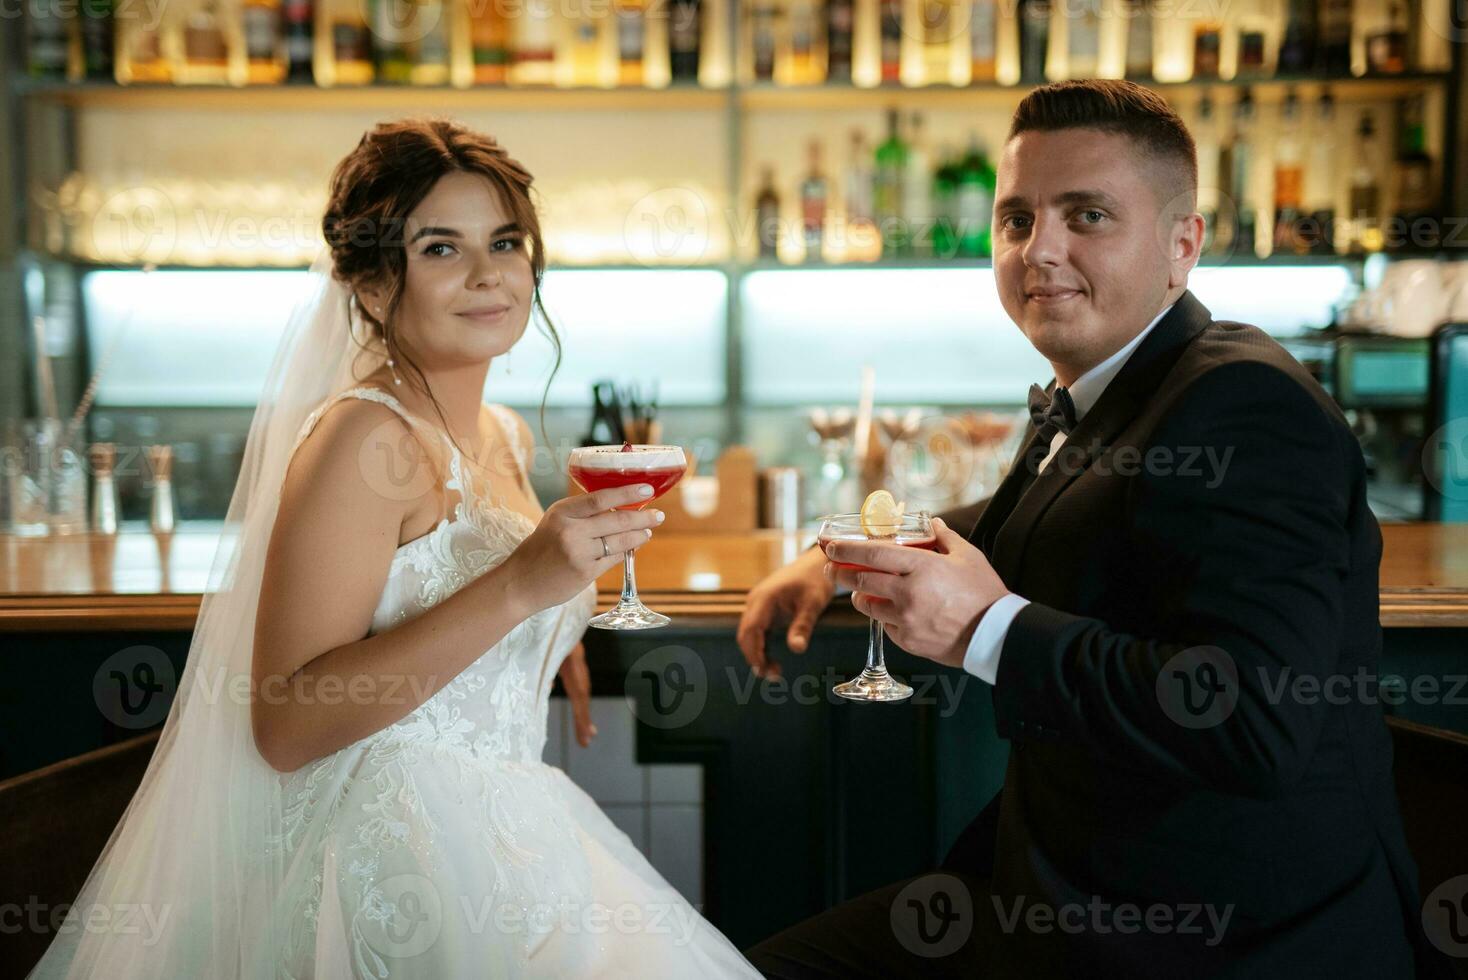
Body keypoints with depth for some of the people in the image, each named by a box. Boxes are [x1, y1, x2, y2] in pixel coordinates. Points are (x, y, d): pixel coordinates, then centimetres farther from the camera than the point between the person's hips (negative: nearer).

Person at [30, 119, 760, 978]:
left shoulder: (505, 437, 11)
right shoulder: (363, 437, -15)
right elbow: (285, 726, -24)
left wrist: (554, 633, 11)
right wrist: (518, 588, -28)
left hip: (496, 839, 9)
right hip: (387, 870, -8)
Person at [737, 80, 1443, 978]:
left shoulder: (1245, 404, -21)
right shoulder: (1080, 401, 8)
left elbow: (1254, 725, -32)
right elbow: (1015, 530, 31)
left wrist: (986, 628, -26)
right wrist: (844, 557, 16)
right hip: (1067, 896, 8)